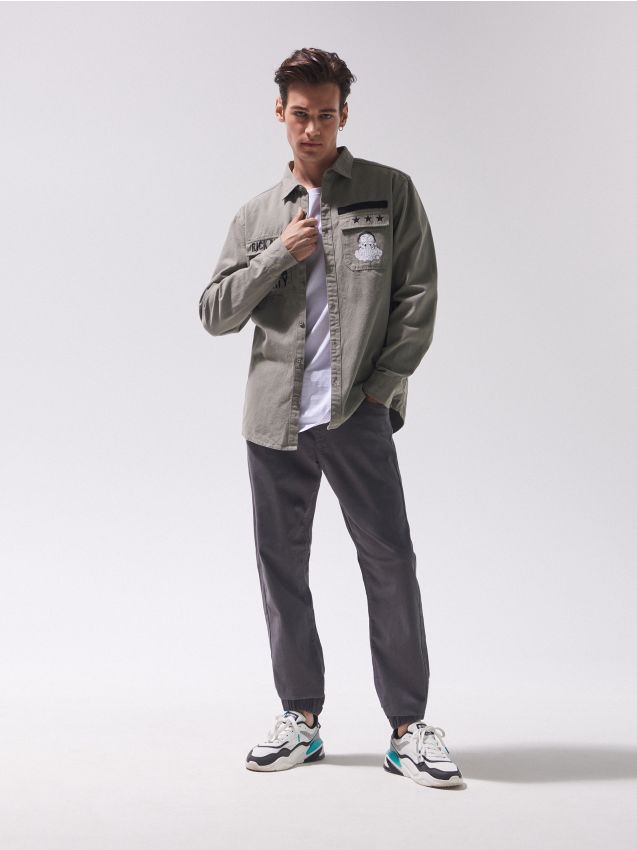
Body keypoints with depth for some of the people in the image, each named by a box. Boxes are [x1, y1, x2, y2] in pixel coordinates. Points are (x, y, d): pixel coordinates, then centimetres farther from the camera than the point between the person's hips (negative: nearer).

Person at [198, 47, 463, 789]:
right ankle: (300, 719, 21)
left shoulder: (390, 192, 5)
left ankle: (408, 727, 7)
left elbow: (419, 297, 1)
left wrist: (383, 387, -6)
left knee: (391, 565, -4)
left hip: (357, 415, -3)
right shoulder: (257, 216, 12)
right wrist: (279, 255, -6)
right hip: (273, 419, 4)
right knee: (281, 568, 8)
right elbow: (214, 314, 7)